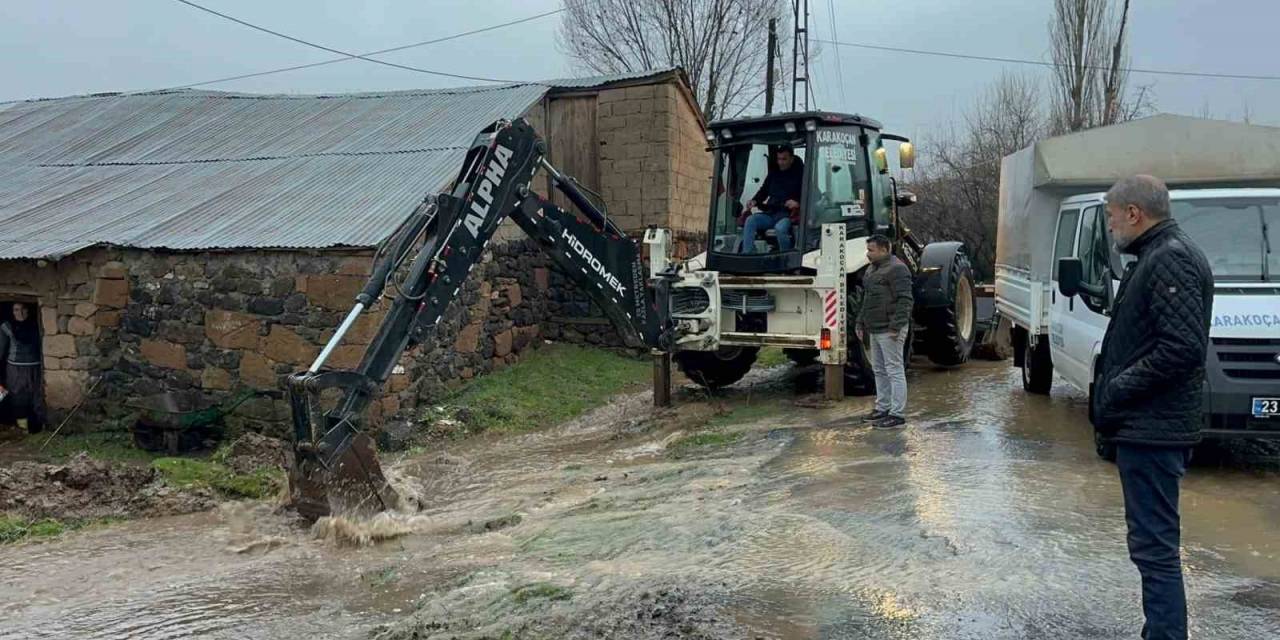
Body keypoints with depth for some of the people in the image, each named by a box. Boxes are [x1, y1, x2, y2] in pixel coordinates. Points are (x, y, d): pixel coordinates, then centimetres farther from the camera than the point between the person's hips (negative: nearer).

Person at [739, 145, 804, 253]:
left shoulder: (800, 173, 5)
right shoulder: (773, 173, 22)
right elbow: (763, 190, 27)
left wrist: (797, 202, -23)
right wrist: (755, 201, 6)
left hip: (789, 214, -5)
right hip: (771, 213, 5)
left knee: (780, 227, -38)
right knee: (750, 220, -22)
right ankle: (746, 254, -29)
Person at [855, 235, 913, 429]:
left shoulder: (896, 269, -14)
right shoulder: (872, 269, 17)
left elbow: (905, 300, -20)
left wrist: (896, 326, -24)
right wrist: (861, 323, 20)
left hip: (889, 331, -10)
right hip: (876, 329, 10)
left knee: (894, 370, -5)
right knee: (879, 370, 16)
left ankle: (897, 414, -2)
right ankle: (882, 409, 25)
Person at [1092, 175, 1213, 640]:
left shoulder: (1171, 259, -15)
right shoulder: (1156, 257, 18)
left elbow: (1183, 347, -24)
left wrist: (1117, 390, -17)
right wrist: (1110, 395, 12)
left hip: (1152, 430, -11)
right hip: (1146, 426, 11)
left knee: (1154, 545, -6)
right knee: (1154, 543, 18)